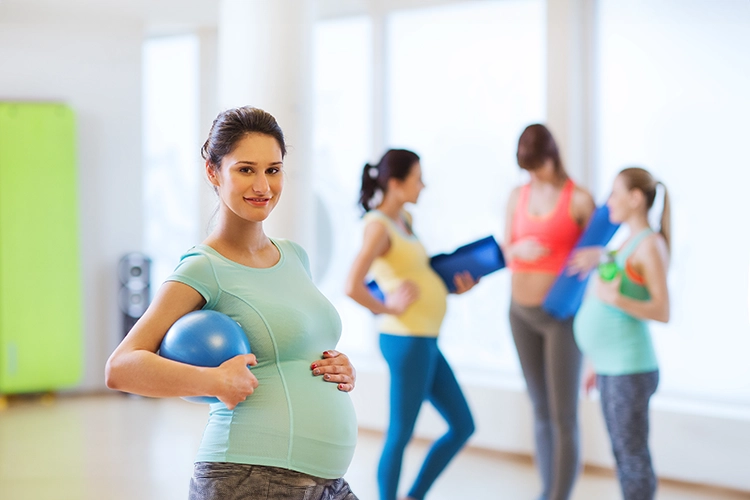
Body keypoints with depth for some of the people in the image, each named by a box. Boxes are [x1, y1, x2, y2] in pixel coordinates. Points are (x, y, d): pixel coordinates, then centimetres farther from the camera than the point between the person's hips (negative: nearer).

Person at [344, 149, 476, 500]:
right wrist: (389, 309, -14)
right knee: (400, 435, 2)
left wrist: (451, 285, 8)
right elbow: (352, 287, -28)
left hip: (424, 341, 9)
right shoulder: (378, 226, -15)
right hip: (406, 341, -9)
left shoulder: (403, 219, 11)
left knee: (462, 426, 15)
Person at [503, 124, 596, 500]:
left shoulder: (579, 199, -9)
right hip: (522, 312, 5)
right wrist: (519, 250, -12)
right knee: (541, 410, 12)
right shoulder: (517, 197, 7)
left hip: (561, 315, -5)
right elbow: (504, 253, 11)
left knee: (563, 417, -5)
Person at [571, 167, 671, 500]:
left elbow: (662, 312, -17)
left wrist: (616, 299, -29)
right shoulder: (628, 244, 16)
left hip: (630, 370, -9)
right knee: (624, 458, 13)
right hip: (613, 369, 9)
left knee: (633, 459, -3)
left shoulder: (651, 245, -11)